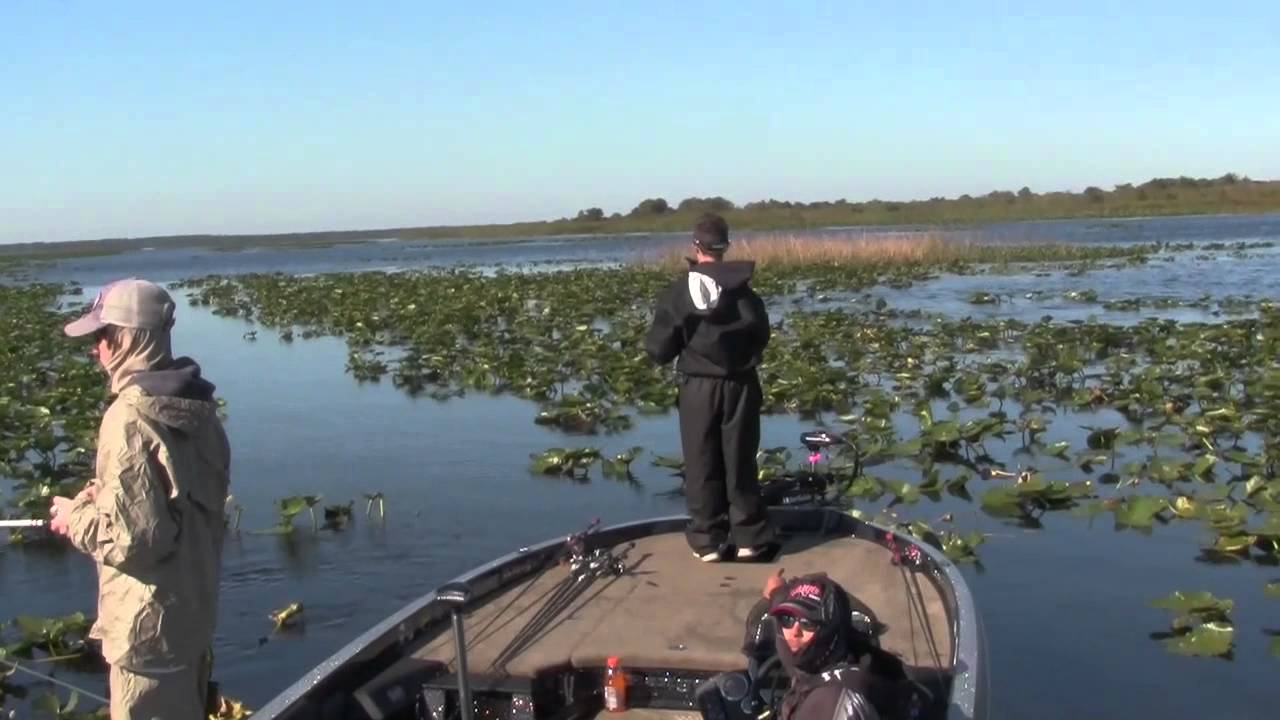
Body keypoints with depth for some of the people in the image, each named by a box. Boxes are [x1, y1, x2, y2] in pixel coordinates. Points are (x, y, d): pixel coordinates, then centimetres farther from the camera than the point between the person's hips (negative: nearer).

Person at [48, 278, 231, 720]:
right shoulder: (196, 408, 2)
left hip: (151, 623, -8)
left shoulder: (130, 418, -24)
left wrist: (76, 518, -8)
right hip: (196, 604, 8)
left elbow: (132, 537, -26)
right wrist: (104, 497, 10)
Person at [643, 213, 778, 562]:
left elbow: (659, 349, -6)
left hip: (698, 386, -1)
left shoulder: (678, 291, -9)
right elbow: (761, 336, 5)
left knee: (702, 465, 9)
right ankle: (749, 538, 14)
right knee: (739, 462, 11)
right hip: (739, 384, 1)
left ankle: (708, 541, 12)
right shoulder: (742, 288, -5)